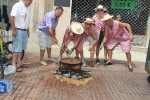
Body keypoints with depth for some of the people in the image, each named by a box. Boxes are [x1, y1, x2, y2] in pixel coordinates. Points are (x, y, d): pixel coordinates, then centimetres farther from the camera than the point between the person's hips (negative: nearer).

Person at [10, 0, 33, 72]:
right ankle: (14, 65, 0)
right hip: (18, 31, -8)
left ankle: (19, 62, 22)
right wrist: (13, 30, -21)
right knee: (17, 48, -7)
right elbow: (11, 17, -18)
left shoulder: (26, 8, 14)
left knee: (21, 48, 12)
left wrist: (28, 31, 20)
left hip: (24, 31, 8)